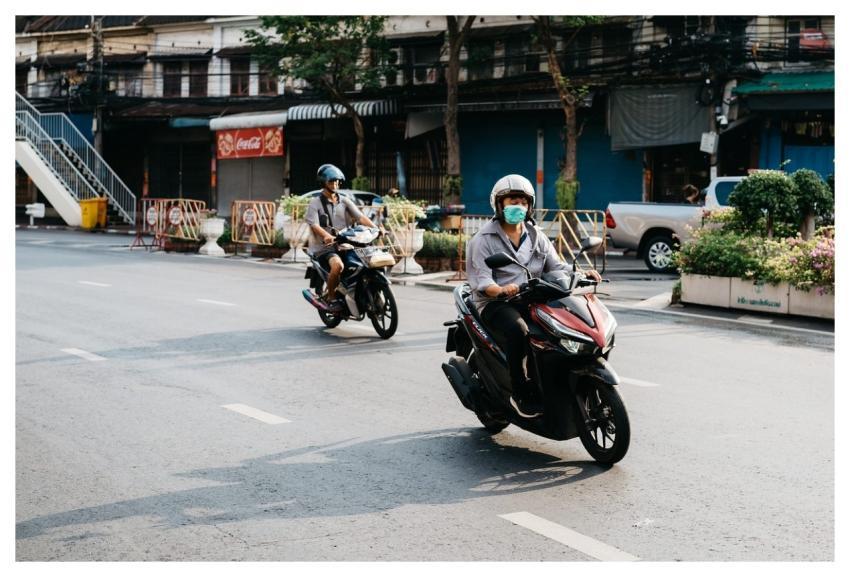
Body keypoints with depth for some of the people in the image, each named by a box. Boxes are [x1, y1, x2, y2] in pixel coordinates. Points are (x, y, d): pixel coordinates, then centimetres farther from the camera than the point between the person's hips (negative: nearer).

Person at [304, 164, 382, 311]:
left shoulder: (345, 202, 14)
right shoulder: (315, 203, 1)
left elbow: (360, 217, 1)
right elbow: (315, 225, -14)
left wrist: (375, 228, -18)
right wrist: (327, 236, -36)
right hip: (324, 248, -5)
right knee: (337, 265, -36)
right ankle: (330, 297, -14)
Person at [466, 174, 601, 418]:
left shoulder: (536, 237, 19)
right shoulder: (483, 240, 1)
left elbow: (556, 266, 13)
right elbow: (480, 279, -10)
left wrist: (582, 274, -8)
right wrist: (501, 290, -32)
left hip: (532, 301, 5)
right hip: (496, 303, -5)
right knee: (518, 332, -37)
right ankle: (521, 393, -27)